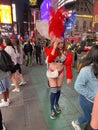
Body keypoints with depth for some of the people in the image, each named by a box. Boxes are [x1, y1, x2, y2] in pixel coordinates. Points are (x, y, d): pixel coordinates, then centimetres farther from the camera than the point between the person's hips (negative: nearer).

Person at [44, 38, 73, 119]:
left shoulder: (66, 52, -7)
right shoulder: (51, 50, -14)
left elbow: (68, 65, -4)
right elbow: (49, 60, -31)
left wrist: (69, 77, -7)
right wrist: (54, 48, -33)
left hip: (61, 72, 3)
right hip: (52, 72, -3)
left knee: (58, 90, 14)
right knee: (54, 91, -4)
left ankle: (56, 104, 40)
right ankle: (52, 109, 15)